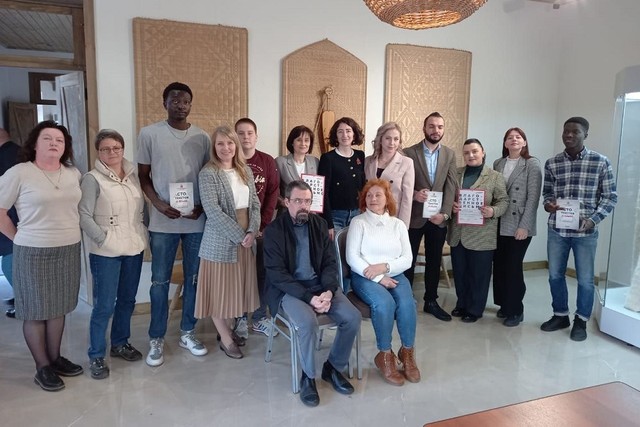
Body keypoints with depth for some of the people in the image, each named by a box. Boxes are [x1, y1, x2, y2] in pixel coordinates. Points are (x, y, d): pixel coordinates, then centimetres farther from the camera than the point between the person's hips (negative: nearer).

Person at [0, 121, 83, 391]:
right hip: (33, 253, -4)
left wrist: (70, 233, 10)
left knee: (58, 307, 15)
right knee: (35, 311, 7)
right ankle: (43, 368, 20)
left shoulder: (73, 174, 5)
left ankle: (55, 358, 30)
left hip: (69, 250, 5)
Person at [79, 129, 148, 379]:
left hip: (134, 248, 6)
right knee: (104, 305, -2)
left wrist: (142, 234, 4)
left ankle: (120, 343, 32)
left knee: (127, 299, 15)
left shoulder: (133, 176, 10)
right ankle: (96, 356, 13)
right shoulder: (92, 179, -6)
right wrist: (104, 239, -16)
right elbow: (84, 215, -11)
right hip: (106, 252, -5)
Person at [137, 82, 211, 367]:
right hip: (163, 221, -2)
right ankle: (156, 339, 20)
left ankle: (187, 333, 26)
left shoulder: (202, 137, 5)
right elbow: (143, 177, 3)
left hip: (197, 220, 3)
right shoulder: (149, 134, -1)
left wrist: (202, 206, -7)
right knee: (160, 281, 6)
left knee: (194, 278, 10)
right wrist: (159, 204, -13)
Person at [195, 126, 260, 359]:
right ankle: (225, 338, 19)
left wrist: (252, 231, -9)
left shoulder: (245, 171, 8)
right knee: (219, 287, 4)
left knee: (237, 285, 14)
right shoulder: (208, 173, -11)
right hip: (220, 240, -6)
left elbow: (255, 203, 6)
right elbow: (212, 211, -19)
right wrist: (238, 235, -18)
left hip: (246, 238, 6)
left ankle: (227, 329, 31)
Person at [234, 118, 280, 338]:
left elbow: (273, 193, 2)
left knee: (262, 272, 6)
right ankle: (240, 318, 18)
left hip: (262, 227, 2)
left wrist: (262, 224, -6)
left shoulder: (268, 161, 4)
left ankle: (260, 317, 20)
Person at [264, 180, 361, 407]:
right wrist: (308, 297, -22)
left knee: (353, 317, -15)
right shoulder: (274, 230, -8)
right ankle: (308, 376, -5)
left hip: (319, 284, 5)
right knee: (308, 322, -32)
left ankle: (333, 367, 9)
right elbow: (277, 274, -13)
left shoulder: (319, 224, 5)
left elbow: (330, 262, 4)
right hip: (289, 289, -4)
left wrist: (329, 291, -15)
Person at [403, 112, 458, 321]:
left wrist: (444, 213, -13)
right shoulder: (409, 152, -4)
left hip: (438, 217, 3)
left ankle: (431, 301, 27)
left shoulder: (450, 154, 6)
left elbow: (451, 186, -1)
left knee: (434, 261, 13)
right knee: (408, 260, 6)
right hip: (414, 216, -3)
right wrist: (414, 194, -25)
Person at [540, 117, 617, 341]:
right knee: (555, 276, 12)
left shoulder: (600, 162, -4)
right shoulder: (552, 163, 4)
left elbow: (610, 196, -2)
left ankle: (581, 321, 26)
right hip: (557, 229, 3)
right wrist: (548, 204, -12)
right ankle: (560, 315, 31)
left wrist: (593, 219, -15)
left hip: (585, 232, -3)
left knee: (585, 280, 8)